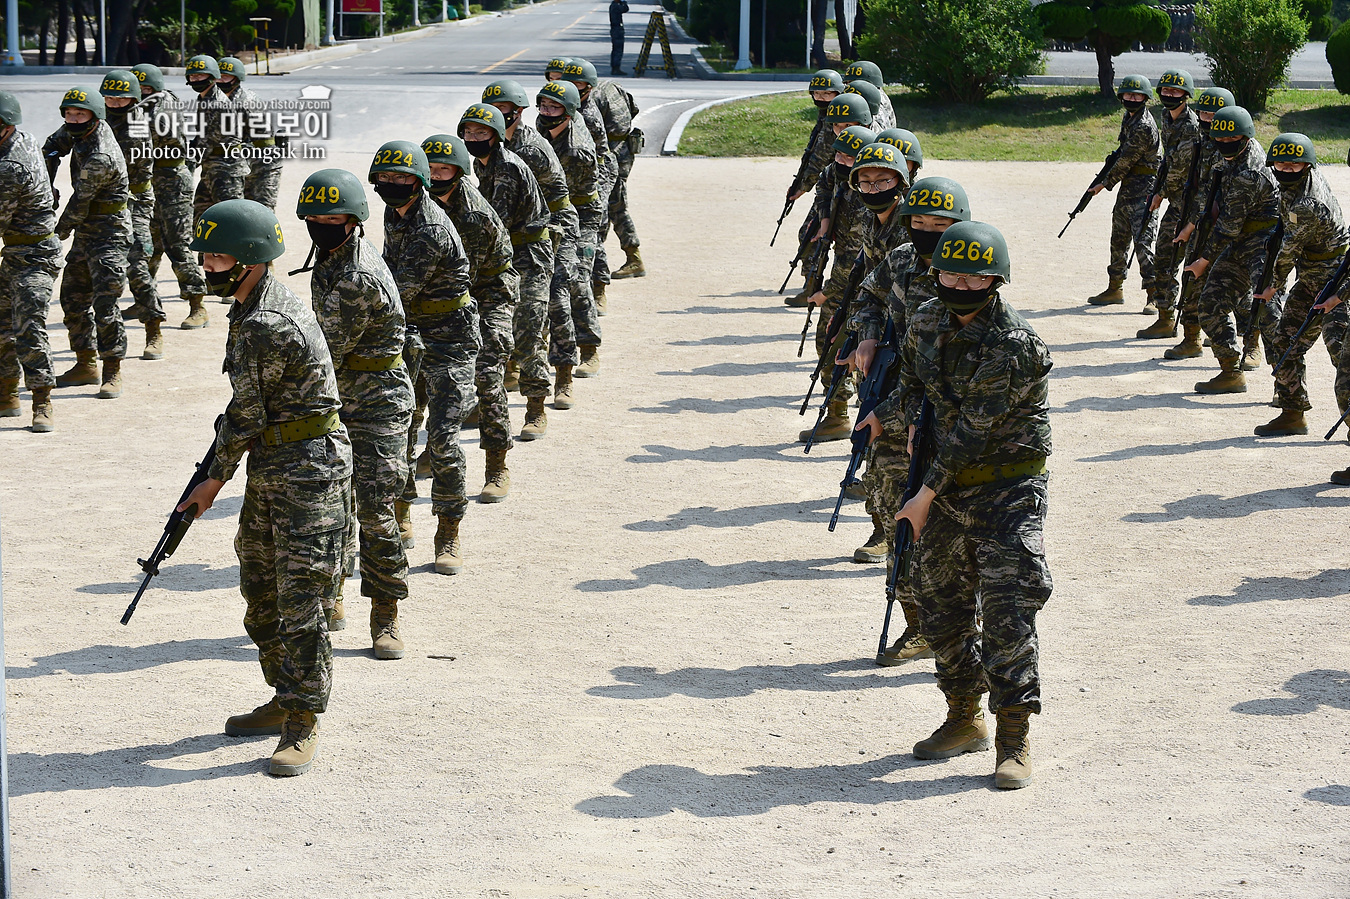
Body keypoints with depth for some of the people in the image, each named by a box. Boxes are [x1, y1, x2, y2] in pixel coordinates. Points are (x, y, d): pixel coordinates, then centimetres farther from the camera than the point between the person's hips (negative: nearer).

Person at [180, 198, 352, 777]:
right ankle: (285, 701, 29)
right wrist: (219, 467, 18)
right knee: (261, 593, 17)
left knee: (299, 600, -8)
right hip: (269, 468, 11)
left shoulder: (272, 327, -23)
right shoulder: (250, 307, 9)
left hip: (308, 469, -11)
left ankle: (303, 726, -3)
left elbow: (246, 415, -14)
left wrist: (214, 480, -3)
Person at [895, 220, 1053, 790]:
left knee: (1007, 609, -13)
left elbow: (975, 429, -21)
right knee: (941, 601, 14)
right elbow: (911, 372, 22)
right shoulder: (928, 320, 1)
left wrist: (926, 495, -18)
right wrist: (914, 423, 3)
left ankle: (1014, 740, -8)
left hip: (1007, 488, -8)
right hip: (949, 480, 8)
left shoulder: (1014, 346, -22)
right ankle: (965, 720, 29)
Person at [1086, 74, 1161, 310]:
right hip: (1127, 186, 10)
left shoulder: (1144, 127, -20)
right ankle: (1115, 289, 27)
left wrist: (1105, 183, -7)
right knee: (1118, 238, 16)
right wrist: (1105, 177, 10)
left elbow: (1126, 161, -17)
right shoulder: (1128, 118, 10)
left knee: (1142, 241, -13)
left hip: (1144, 187, -10)